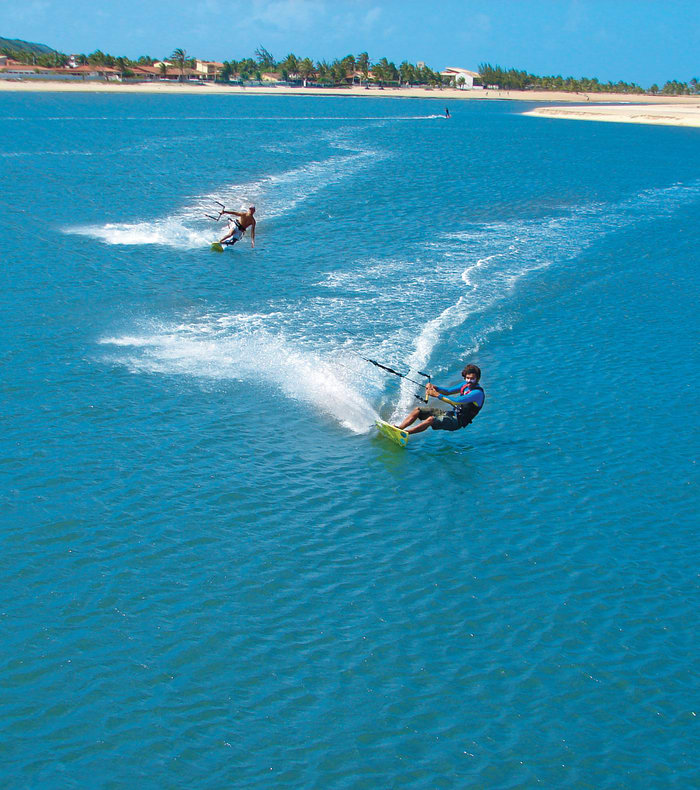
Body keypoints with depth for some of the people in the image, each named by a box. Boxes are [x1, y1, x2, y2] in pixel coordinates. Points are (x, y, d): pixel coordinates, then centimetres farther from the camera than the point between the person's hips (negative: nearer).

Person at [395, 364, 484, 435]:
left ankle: (404, 433, -37)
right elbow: (448, 391, 14)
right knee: (418, 410, 0)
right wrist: (434, 387, -6)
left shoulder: (478, 393, -18)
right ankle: (399, 428, -11)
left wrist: (437, 395, -26)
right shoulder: (466, 386, 10)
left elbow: (456, 401, -27)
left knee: (431, 419, -33)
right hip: (452, 413, 9)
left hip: (457, 421, -9)